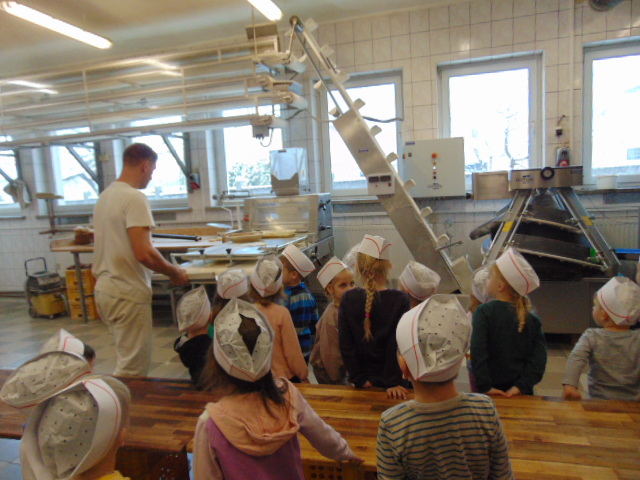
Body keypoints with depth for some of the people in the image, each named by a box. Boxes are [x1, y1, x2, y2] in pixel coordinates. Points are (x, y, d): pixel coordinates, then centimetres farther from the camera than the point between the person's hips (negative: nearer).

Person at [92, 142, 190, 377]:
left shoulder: (105, 195, 11)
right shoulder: (135, 198, -17)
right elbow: (143, 253, -25)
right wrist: (175, 273, -9)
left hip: (105, 289, 9)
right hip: (127, 294, -9)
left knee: (128, 360, 21)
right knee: (132, 368, 2)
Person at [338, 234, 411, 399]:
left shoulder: (348, 299, -9)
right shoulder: (400, 300, -15)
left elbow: (346, 346, -8)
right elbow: (397, 346, -15)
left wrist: (360, 379, -2)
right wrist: (392, 383, -10)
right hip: (389, 379, -2)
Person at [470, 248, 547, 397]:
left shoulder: (484, 313, -13)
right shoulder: (532, 319, 0)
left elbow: (478, 352, -20)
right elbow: (539, 358, -6)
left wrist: (485, 386, -16)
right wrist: (522, 385, -8)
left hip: (494, 391, -4)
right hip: (523, 393, 4)